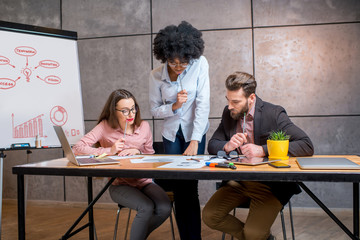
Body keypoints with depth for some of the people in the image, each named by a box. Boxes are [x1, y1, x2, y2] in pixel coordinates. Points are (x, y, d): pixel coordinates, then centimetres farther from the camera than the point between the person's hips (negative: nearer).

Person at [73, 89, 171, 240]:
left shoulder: (144, 126, 5)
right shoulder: (105, 127, -3)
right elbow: (77, 149, -10)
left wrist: (138, 152, -9)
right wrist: (110, 150, -18)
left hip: (144, 181, 4)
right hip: (119, 184, -4)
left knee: (164, 208, -22)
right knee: (146, 208, -31)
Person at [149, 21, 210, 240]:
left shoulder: (200, 64, -14)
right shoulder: (156, 75, -8)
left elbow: (203, 103, -18)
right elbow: (155, 110, 0)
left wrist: (195, 141, -24)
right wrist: (174, 106, -21)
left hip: (194, 132, -2)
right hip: (171, 134, 2)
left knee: (190, 188, -3)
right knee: (178, 188, 3)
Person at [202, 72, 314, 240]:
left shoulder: (274, 114, -13)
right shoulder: (228, 113, 3)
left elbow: (307, 146, -21)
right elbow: (212, 145, 9)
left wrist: (263, 150, -27)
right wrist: (227, 146, -16)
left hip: (270, 184, -5)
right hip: (238, 181, 6)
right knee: (209, 216, -8)